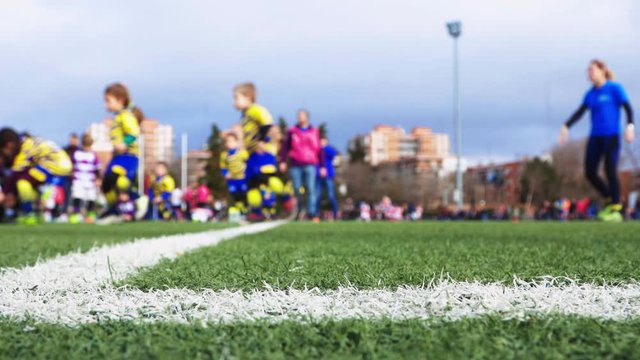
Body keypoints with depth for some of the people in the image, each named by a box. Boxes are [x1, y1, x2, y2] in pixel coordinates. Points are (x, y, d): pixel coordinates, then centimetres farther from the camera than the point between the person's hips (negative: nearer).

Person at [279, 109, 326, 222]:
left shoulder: (314, 132, 10)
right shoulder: (292, 131, 9)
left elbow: (319, 150, 11)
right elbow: (285, 146, 8)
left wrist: (322, 166, 8)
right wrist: (282, 161, -3)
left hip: (310, 165, -1)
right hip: (295, 166, 1)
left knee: (311, 190, -9)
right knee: (296, 190, 2)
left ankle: (312, 214, -12)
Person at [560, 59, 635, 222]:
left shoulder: (615, 88, -2)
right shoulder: (591, 94, 13)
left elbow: (627, 108, -8)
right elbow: (580, 112, 16)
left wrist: (630, 125, -23)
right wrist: (566, 126, 6)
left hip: (612, 136, -5)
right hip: (595, 137, 5)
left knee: (610, 171, -11)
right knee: (590, 173, -2)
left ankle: (616, 210, -4)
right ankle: (610, 200, 18)